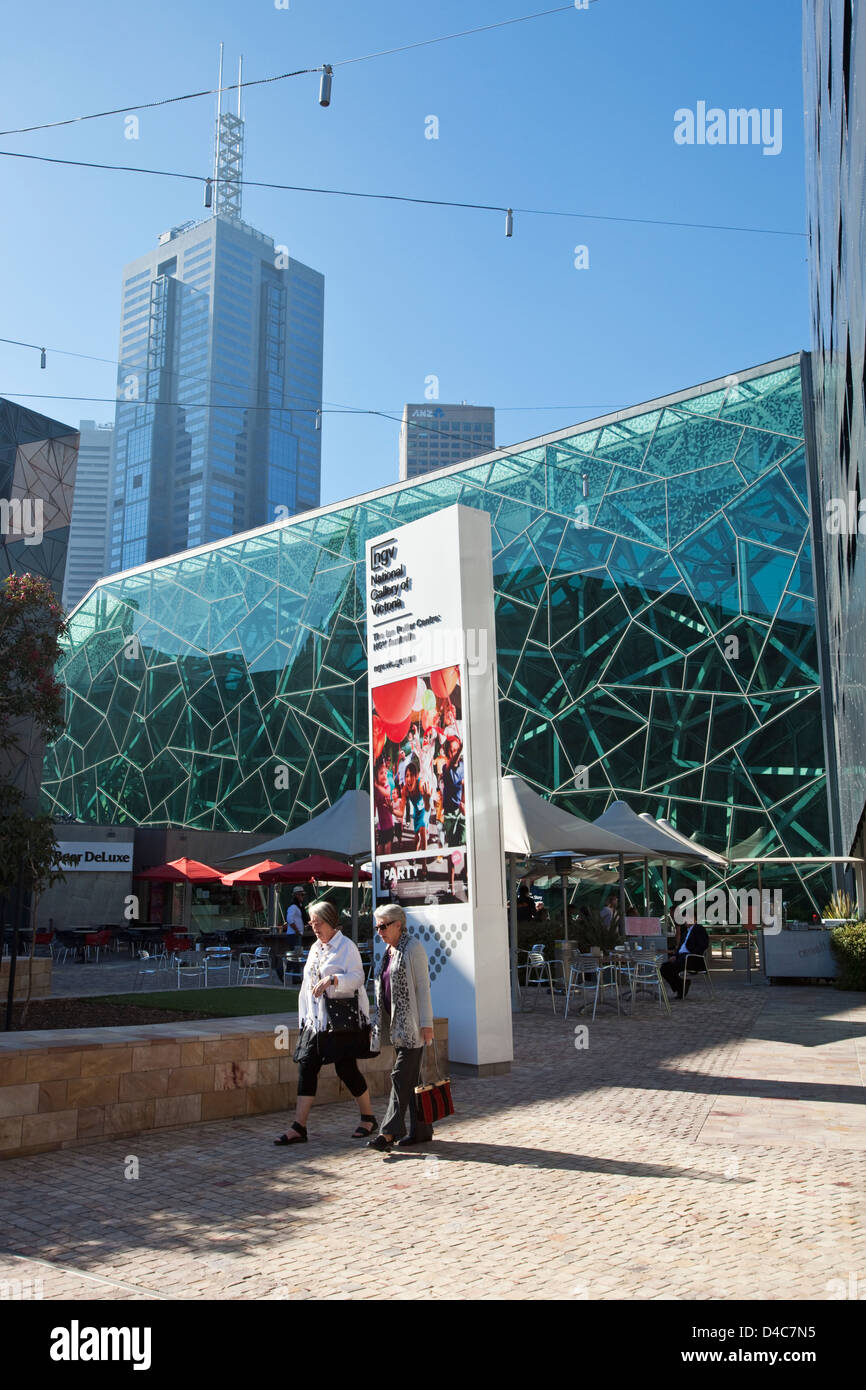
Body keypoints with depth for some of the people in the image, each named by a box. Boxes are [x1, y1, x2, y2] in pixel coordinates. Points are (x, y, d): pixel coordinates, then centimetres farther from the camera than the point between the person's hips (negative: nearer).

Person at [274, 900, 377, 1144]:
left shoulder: (346, 946, -7)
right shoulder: (316, 948, 17)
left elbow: (357, 977, -18)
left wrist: (332, 980, -31)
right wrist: (304, 1017, 15)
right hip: (317, 1019, 7)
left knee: (346, 1068, -2)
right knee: (306, 1065, -2)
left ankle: (368, 1117, 18)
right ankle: (298, 1127, -1)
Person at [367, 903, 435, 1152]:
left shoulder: (413, 948, -8)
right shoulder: (389, 950, 16)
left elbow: (423, 987, -12)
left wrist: (426, 1023, -16)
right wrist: (377, 1024, 18)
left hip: (412, 1024, -9)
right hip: (396, 1024, 9)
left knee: (402, 1076, -10)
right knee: (411, 1078, 11)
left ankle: (388, 1133, -12)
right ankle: (421, 1131, 18)